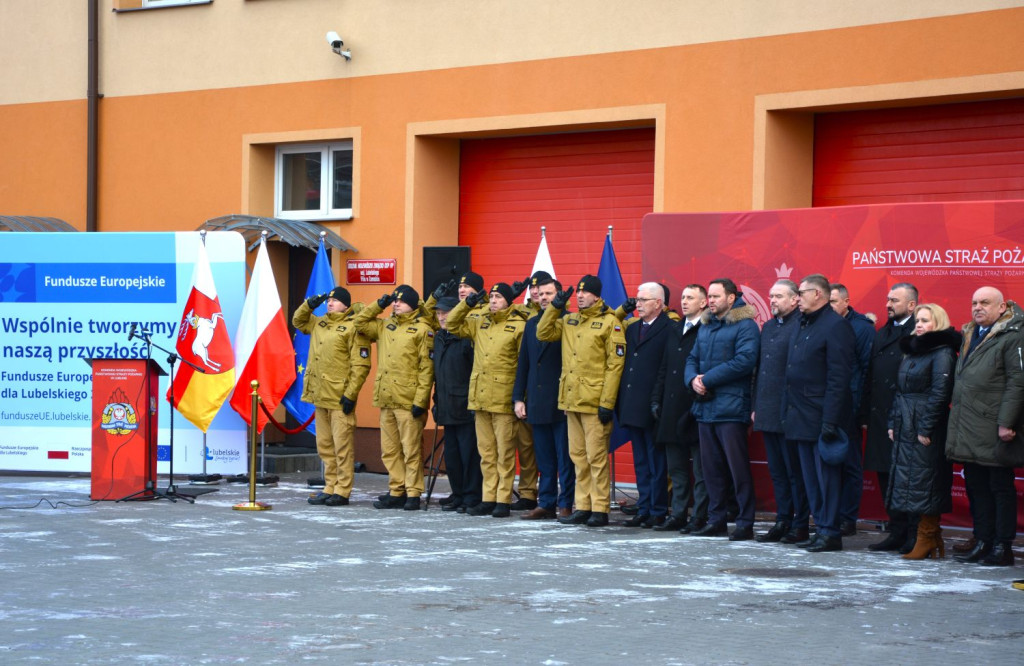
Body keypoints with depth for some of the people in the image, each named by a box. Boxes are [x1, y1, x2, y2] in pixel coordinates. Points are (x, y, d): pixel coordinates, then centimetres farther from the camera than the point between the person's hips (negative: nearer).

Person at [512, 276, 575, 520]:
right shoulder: (531, 324, 14)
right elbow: (523, 363, 16)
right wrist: (518, 397, 9)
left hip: (561, 404, -6)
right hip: (537, 403, 6)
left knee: (565, 458, -1)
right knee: (544, 458, 10)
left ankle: (565, 504, 3)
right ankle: (546, 503, 15)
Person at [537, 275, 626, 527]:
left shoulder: (609, 322, -7)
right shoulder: (569, 321, 14)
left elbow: (615, 364, -10)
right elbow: (543, 333, 14)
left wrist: (607, 402, -15)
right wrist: (555, 307, 2)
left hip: (595, 401, -7)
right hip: (571, 400, 7)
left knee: (596, 457, -5)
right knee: (578, 456, 10)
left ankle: (600, 509, 0)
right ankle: (583, 507, 16)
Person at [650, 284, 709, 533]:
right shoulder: (674, 330, 16)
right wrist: (656, 400, 12)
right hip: (672, 411, 8)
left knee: (700, 470, -1)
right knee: (676, 468, 11)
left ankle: (699, 517, 3)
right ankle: (678, 515, 17)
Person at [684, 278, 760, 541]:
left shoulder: (745, 326, -6)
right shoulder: (706, 327, 19)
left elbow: (745, 360, -17)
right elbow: (693, 358, 19)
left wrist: (708, 379, -15)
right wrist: (693, 379, -4)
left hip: (731, 408, -8)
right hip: (705, 407, 8)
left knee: (738, 468, -5)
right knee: (711, 467, 10)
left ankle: (745, 524, -2)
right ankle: (716, 520, 17)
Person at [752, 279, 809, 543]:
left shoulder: (801, 326, -11)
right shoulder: (767, 327, 16)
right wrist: (756, 405, 15)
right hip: (768, 413, 8)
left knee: (795, 471, -2)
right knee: (777, 471, 12)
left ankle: (800, 526, 4)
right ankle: (783, 522, 18)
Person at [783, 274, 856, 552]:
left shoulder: (836, 326, -12)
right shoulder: (802, 325, 16)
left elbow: (839, 378, -17)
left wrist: (830, 421, -21)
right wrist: (791, 414, 13)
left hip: (821, 417, -9)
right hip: (802, 417, 9)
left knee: (826, 476, -4)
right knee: (811, 478, 12)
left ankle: (830, 533, 0)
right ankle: (822, 529, 19)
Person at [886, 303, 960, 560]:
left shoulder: (943, 353, -9)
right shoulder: (911, 351, 17)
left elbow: (940, 394, -15)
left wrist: (926, 429, -18)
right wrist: (893, 423, 10)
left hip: (926, 430, -9)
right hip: (905, 429, 9)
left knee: (923, 481, -7)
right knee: (908, 480, 8)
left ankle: (927, 539, -2)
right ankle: (932, 540, 13)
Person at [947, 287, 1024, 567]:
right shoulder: (970, 336, 17)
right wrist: (958, 421, 17)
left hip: (994, 431, -8)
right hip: (969, 430, 8)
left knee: (1001, 488, -1)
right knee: (976, 488, 11)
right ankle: (983, 543, 17)